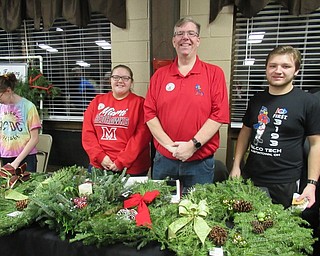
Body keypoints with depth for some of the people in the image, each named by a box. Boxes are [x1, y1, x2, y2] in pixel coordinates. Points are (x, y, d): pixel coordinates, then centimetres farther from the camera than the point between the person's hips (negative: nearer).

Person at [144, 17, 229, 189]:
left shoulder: (214, 73, -1)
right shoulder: (159, 75, 5)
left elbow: (220, 115, -9)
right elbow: (149, 113, -1)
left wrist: (193, 145, -15)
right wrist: (169, 145, -11)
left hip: (200, 162, -2)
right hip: (164, 159, 2)